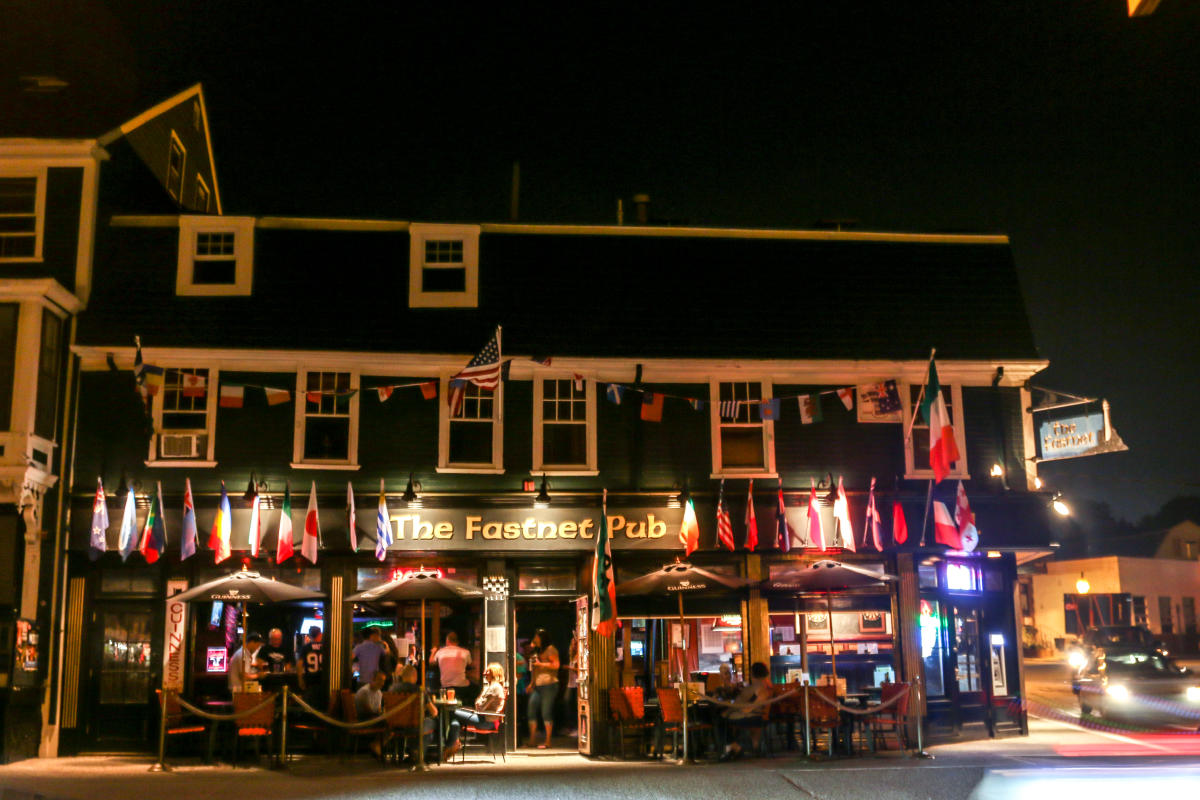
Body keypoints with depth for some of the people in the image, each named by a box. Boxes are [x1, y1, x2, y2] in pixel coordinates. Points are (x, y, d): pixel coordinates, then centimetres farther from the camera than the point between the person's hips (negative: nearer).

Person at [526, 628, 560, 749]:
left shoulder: (550, 649, -2)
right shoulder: (537, 651, 24)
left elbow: (556, 665, -14)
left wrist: (540, 664, -13)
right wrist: (531, 683, 18)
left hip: (548, 684, -8)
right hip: (537, 686, 8)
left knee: (546, 713, -8)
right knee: (532, 711, 1)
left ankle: (548, 742, -3)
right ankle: (531, 741, 5)